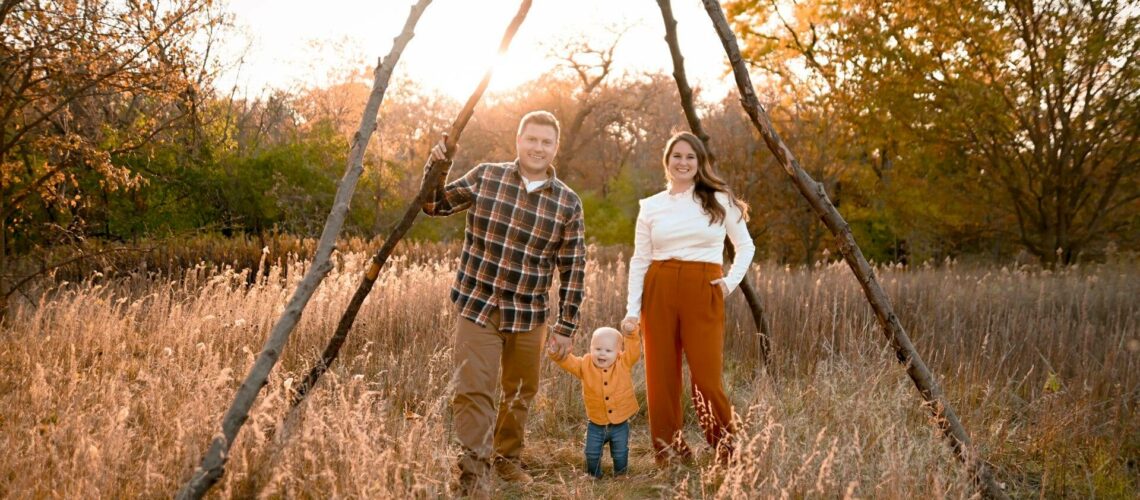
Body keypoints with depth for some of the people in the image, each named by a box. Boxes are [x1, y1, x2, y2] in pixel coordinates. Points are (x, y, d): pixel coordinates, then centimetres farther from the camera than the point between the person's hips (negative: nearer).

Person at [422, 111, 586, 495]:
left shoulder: (568, 203, -2)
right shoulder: (485, 176, -2)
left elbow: (573, 270, 1)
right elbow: (435, 205, 9)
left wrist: (566, 326, 0)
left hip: (529, 315, 2)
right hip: (478, 306, -1)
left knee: (520, 393, 16)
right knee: (474, 390, -8)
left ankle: (507, 457, 38)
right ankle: (474, 471, 1)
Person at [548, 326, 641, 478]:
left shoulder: (624, 363, -8)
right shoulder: (585, 365, -6)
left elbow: (634, 351, -16)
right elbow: (569, 362, -13)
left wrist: (632, 333, -31)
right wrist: (558, 354, -32)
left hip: (620, 423, -1)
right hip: (596, 424, 1)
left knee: (620, 455, 11)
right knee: (592, 454, 8)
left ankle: (621, 477, 34)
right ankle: (593, 476, 32)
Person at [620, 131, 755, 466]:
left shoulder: (720, 200, 6)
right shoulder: (651, 207, 9)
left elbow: (745, 246, 13)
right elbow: (639, 260, 8)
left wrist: (731, 282, -2)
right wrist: (632, 310, -1)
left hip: (703, 292, -2)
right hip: (659, 291, 2)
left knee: (707, 374, -7)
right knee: (661, 374, 4)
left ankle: (729, 449, 13)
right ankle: (668, 453, 15)